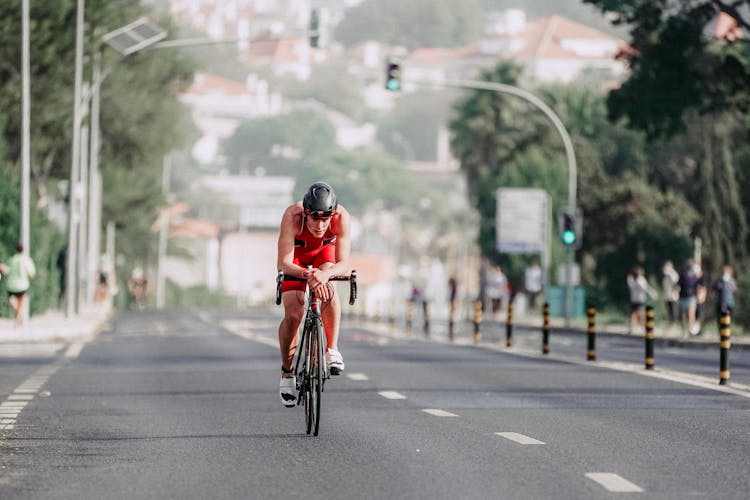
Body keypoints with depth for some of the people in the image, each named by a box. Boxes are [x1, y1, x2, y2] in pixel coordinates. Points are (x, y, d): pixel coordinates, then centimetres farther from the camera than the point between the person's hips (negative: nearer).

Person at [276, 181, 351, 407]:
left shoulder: (342, 217, -37)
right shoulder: (292, 216, -40)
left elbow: (343, 263, -35)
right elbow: (284, 263, -39)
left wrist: (325, 273, -57)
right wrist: (306, 274, -59)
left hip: (325, 250, 1)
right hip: (296, 254, -1)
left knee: (328, 288, -31)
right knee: (293, 314, -13)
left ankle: (332, 351, -22)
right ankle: (287, 372, 6)